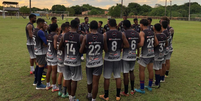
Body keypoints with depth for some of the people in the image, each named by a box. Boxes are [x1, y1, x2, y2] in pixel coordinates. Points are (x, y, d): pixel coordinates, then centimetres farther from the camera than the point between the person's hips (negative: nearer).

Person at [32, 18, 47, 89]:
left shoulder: (34, 31, 10)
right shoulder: (40, 32, -20)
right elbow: (46, 43, -23)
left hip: (37, 51, 10)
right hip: (41, 52, -10)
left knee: (38, 65, 20)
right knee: (41, 66, -2)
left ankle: (36, 81, 32)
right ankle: (39, 85, 6)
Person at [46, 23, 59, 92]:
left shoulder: (48, 35, 9)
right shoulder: (55, 35, -16)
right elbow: (55, 46, -24)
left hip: (48, 54, 8)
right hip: (54, 55, -8)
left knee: (49, 70, 16)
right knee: (54, 71, 0)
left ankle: (48, 85, 27)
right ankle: (54, 87, 9)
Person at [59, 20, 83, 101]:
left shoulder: (64, 36, -3)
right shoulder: (80, 37, -14)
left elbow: (60, 48, 4)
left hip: (66, 61, 4)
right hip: (75, 62, -4)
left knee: (68, 79, 16)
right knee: (74, 80, 8)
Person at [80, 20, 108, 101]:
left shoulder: (86, 37, -8)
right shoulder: (102, 37, -5)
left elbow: (81, 51, -6)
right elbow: (106, 50, 4)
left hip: (89, 63, 1)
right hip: (98, 63, -1)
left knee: (89, 81, 21)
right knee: (95, 82, 4)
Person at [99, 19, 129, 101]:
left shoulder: (105, 34, -11)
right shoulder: (121, 34, -3)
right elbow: (127, 45, -1)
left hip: (108, 58, -2)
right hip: (117, 58, 3)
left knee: (107, 77, 8)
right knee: (118, 77, 13)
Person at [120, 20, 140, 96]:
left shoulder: (124, 33, -14)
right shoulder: (137, 33, 6)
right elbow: (138, 45, 12)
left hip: (126, 57, -7)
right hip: (134, 56, 7)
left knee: (125, 74, 3)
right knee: (131, 72, 21)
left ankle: (126, 92, 16)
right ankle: (132, 90, 31)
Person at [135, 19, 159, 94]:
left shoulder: (142, 33, -13)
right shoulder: (152, 32, 8)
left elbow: (141, 44, -23)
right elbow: (157, 43, 10)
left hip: (145, 54, -7)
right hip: (152, 54, 7)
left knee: (141, 70, 3)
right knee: (150, 70, 15)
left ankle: (142, 89, 9)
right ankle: (149, 86, 28)